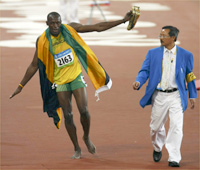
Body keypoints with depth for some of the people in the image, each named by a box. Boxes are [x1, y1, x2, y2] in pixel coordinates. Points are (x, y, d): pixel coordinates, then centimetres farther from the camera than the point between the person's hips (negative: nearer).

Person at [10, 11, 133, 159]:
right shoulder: (42, 41, -5)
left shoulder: (70, 29, -7)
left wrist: (123, 20, -7)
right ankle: (77, 148, 13)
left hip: (76, 77, 0)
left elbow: (98, 27, -3)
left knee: (84, 110, -11)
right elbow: (34, 66, 4)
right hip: (60, 81, 0)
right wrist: (21, 86, 4)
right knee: (68, 115, -1)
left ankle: (87, 138, 18)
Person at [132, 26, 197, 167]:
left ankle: (174, 158, -9)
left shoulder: (185, 55, 3)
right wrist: (138, 82, -18)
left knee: (176, 126, -12)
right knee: (156, 126, 11)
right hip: (159, 96, 2)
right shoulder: (153, 53, 6)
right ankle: (157, 149, 40)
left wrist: (192, 96, 10)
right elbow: (145, 70, 2)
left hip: (176, 96, -2)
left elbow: (190, 76, 9)